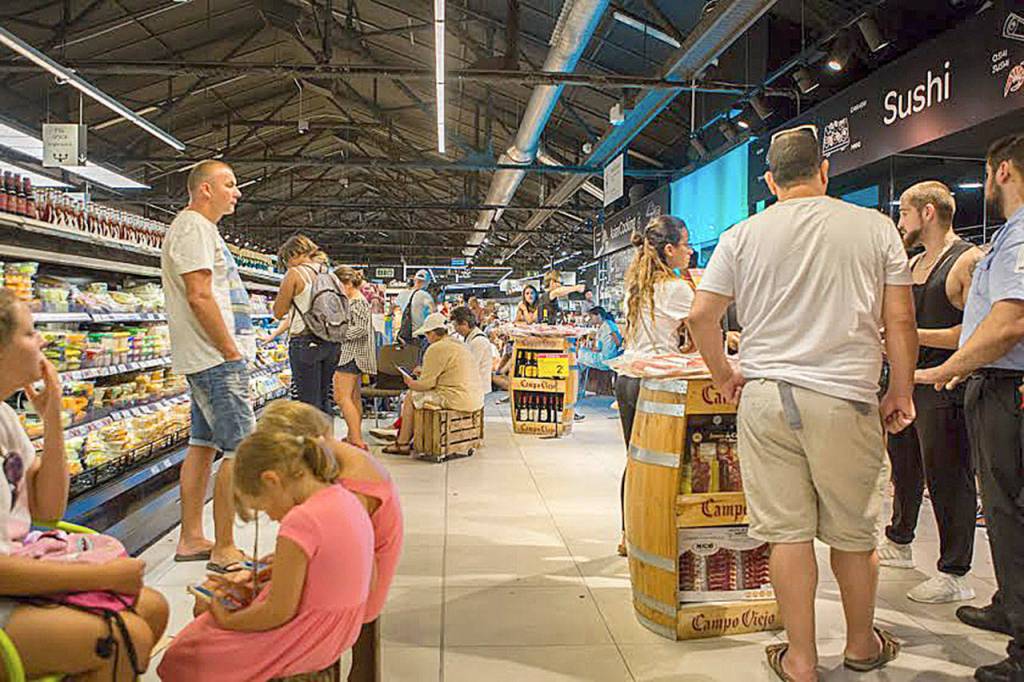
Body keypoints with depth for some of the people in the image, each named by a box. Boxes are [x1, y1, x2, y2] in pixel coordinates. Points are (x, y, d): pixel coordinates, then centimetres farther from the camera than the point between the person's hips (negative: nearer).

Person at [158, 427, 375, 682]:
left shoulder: (300, 521, -29)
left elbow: (279, 611, -22)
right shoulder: (346, 498, -1)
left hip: (306, 640, -9)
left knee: (181, 655, 8)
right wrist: (255, 593, 7)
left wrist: (227, 620, -6)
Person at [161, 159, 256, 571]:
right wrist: (231, 350, -17)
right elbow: (199, 295, -21)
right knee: (240, 450, -10)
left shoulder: (201, 228, 22)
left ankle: (191, 540, 22)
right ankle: (224, 550, -3)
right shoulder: (193, 227, -11)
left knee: (203, 445, 13)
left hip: (210, 358, 11)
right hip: (216, 357, -11)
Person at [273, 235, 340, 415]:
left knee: (308, 401, -2)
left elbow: (279, 312, -3)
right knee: (324, 398, 14)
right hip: (331, 342, 6)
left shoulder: (294, 274, -7)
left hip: (305, 341, -6)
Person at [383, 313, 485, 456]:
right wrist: (424, 372, 30)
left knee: (411, 397, 7)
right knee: (420, 394, 26)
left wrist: (410, 383, 10)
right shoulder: (462, 345, 17)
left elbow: (426, 384, -10)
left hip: (457, 399, -9)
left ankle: (402, 444, 15)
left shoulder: (436, 349, -11)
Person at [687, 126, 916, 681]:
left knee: (787, 532, 7)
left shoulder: (743, 236, 4)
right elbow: (900, 320, 1)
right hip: (845, 398, 0)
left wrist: (724, 375, 15)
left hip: (764, 395, 1)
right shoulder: (874, 227, 2)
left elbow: (701, 316, 1)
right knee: (853, 532, 15)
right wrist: (901, 391, 13)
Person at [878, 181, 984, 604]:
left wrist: (916, 335, -22)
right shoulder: (914, 264, 15)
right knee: (904, 466, 19)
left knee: (948, 478, -1)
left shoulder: (968, 261, -11)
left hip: (944, 387, -9)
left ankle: (955, 576, 11)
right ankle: (898, 544, 36)